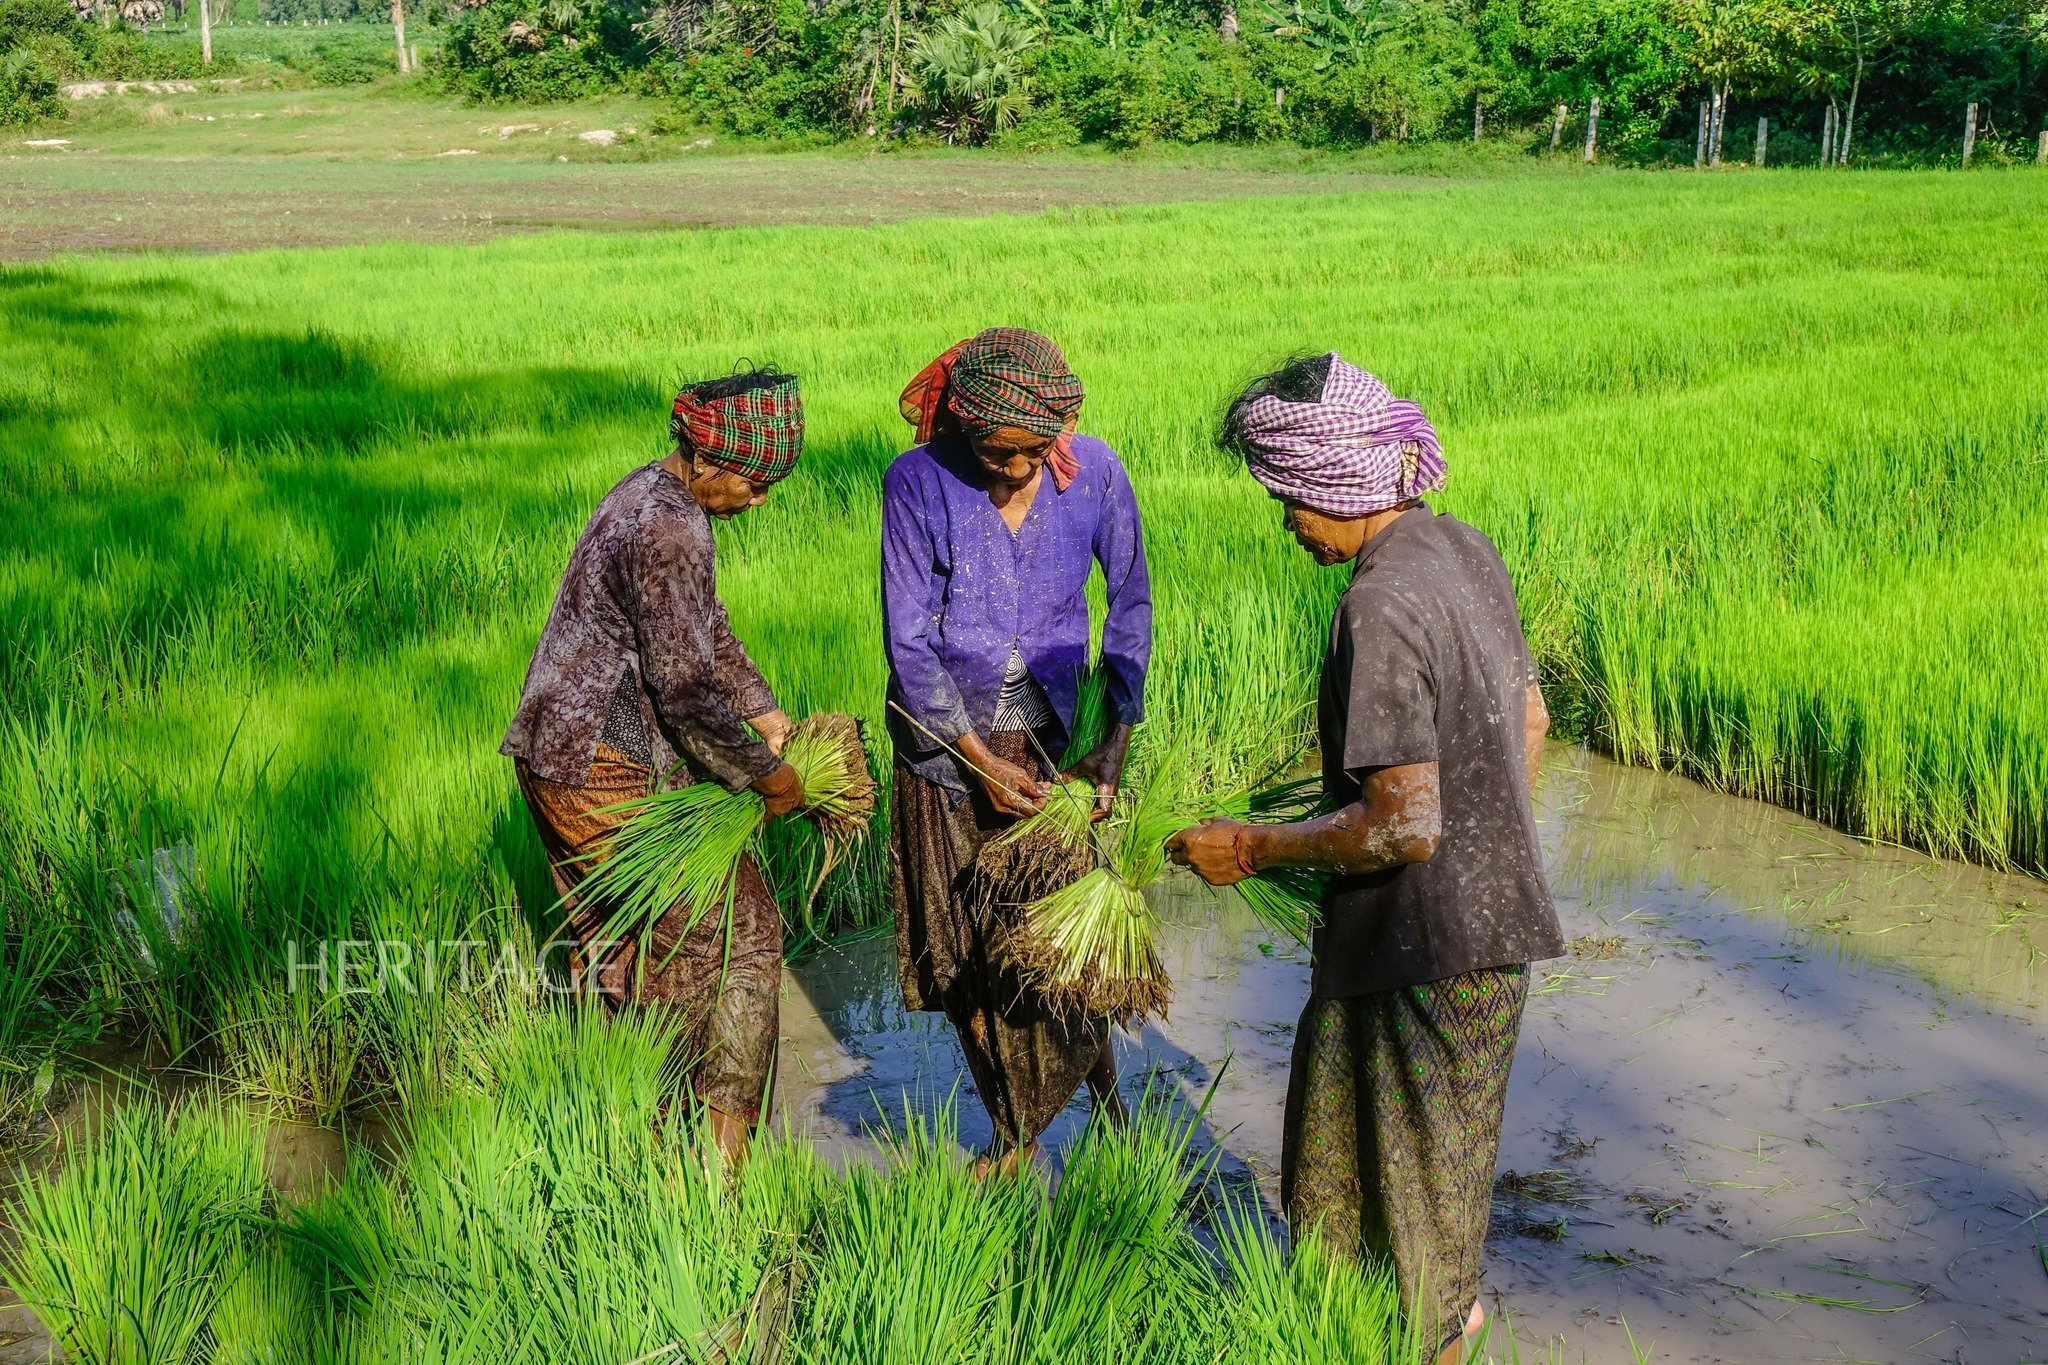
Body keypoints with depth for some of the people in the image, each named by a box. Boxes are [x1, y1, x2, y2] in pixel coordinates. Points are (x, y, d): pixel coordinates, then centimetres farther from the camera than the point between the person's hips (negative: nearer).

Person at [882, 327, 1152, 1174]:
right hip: (949, 737, 0)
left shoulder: (1094, 474, -11)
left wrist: (1117, 738, -6)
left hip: (1053, 732, 0)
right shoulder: (919, 482, -16)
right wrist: (979, 758, -15)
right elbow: (908, 642, -13)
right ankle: (1014, 1130, 27)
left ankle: (1097, 1078, 29)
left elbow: (1129, 604, 2)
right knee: (966, 951, 8)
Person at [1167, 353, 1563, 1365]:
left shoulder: (1381, 608, -26)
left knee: (1416, 1163, 11)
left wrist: (1254, 849, -16)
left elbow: (1404, 823, -27)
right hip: (1494, 902, 9)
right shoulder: (1464, 549, 3)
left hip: (1428, 941, -9)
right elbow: (1530, 721, 13)